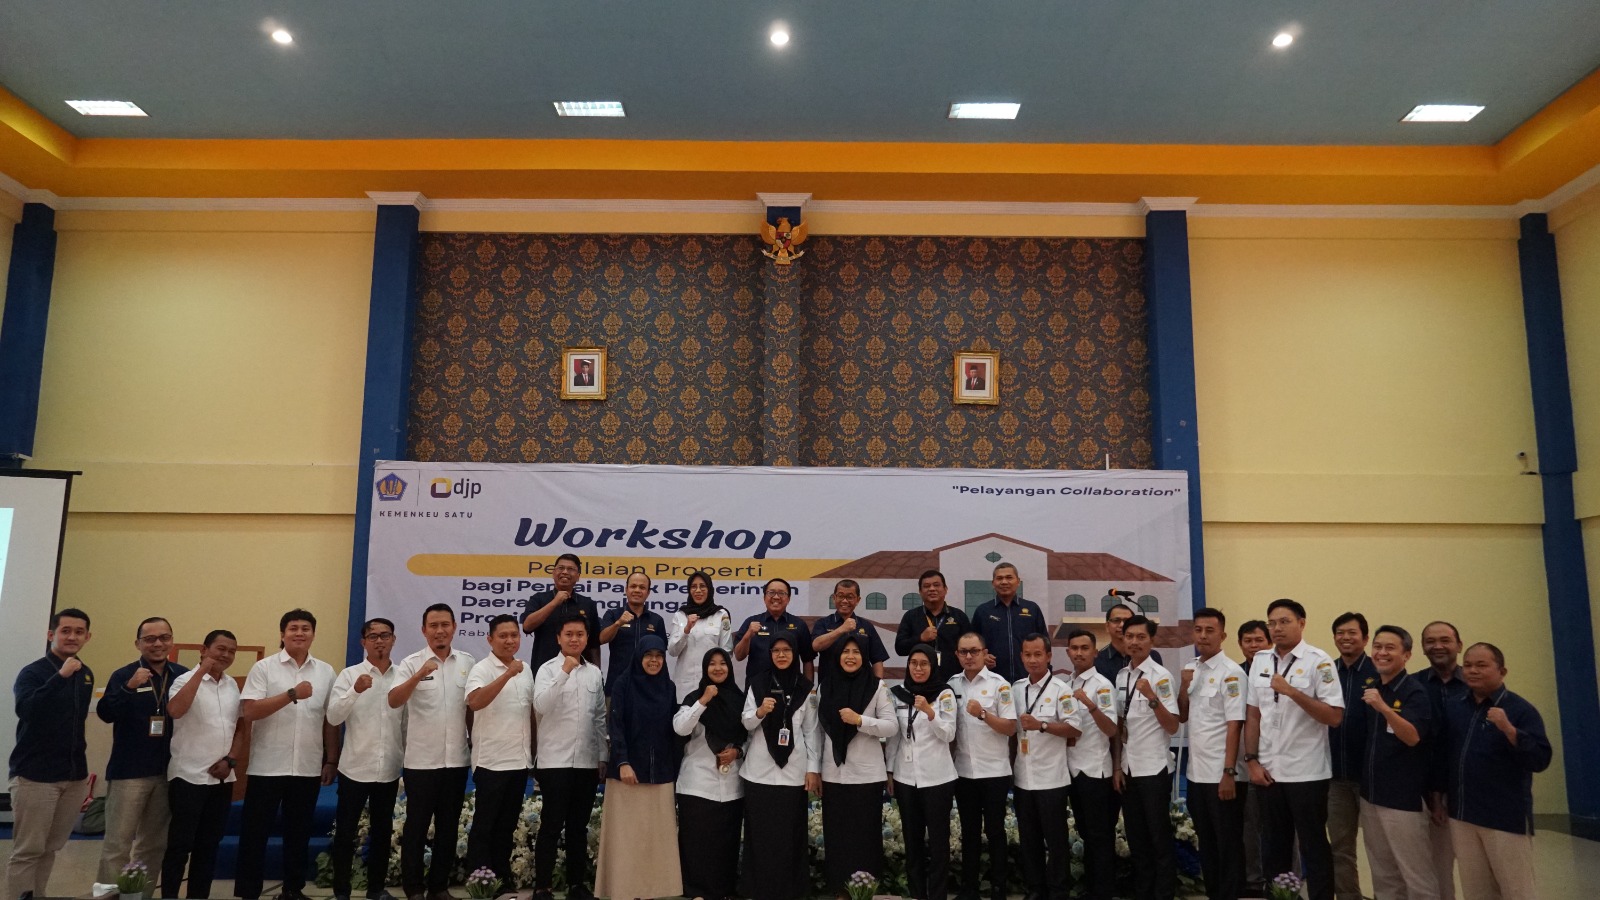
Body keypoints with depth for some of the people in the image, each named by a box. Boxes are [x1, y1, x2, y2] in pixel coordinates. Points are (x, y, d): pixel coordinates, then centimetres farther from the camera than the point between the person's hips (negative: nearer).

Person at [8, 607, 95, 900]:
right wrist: (61, 675, -32)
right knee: (28, 850, -1)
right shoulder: (33, 672, -9)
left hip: (74, 775, 5)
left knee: (51, 848, 12)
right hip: (35, 774, -5)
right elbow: (25, 710, -28)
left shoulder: (86, 675, 9)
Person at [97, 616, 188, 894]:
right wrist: (129, 687, -32)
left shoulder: (183, 675, 4)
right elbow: (105, 714, -17)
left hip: (169, 771, 3)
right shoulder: (124, 675, -4)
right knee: (117, 844, -1)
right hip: (129, 771, -3)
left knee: (155, 845, 13)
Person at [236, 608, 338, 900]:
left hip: (309, 768, 3)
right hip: (268, 766, -3)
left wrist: (331, 760, 7)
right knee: (255, 833, 4)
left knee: (299, 833, 12)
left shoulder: (326, 672, 7)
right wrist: (292, 694, -22)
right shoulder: (264, 668, -2)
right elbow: (249, 712, -13)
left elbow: (330, 720, 10)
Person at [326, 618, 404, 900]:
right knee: (345, 832, 5)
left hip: (389, 769, 2)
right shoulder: (349, 675, -3)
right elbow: (333, 717, -14)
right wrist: (355, 691, -30)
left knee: (382, 831, 12)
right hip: (355, 768, -2)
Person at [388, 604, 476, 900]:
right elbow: (394, 701, -19)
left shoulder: (468, 662, 4)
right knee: (416, 826, 6)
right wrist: (419, 675, -36)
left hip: (456, 760, 3)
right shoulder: (411, 663, -5)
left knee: (449, 827, 11)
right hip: (421, 760, -3)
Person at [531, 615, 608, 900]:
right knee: (552, 825, -1)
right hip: (554, 760, -4)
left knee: (579, 826, 10)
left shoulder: (595, 672, 9)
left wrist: (602, 756, 12)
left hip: (587, 761, 4)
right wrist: (564, 672, -26)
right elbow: (540, 706, -20)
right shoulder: (548, 669, -3)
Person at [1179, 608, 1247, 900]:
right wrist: (1183, 686, -4)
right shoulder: (1190, 670, 9)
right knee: (1205, 841, 16)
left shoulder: (1231, 672, -11)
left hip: (1220, 773, -7)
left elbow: (1234, 725, -14)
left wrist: (1228, 773, -17)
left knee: (1228, 843, 4)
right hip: (1196, 771, 7)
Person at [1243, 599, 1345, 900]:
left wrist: (1292, 691, -23)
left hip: (1307, 772, -4)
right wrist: (1252, 760, 4)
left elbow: (1334, 716, -14)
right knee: (1273, 846, 14)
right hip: (1269, 771, 5)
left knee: (1313, 847, 6)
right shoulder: (1260, 660, 7)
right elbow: (1253, 714, 9)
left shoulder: (1319, 661, -8)